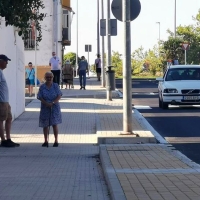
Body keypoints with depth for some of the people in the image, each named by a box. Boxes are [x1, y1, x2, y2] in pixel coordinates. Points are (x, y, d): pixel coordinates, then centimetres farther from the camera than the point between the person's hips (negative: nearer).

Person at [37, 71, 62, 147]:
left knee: (55, 124, -3)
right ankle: (46, 141, 16)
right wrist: (46, 103, -19)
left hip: (54, 107, -1)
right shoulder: (42, 87, 1)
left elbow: (59, 96, -6)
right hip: (45, 108, 1)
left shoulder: (55, 86, 0)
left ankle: (56, 141, 6)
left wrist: (53, 103, -19)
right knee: (45, 125, 5)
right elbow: (40, 97, -5)